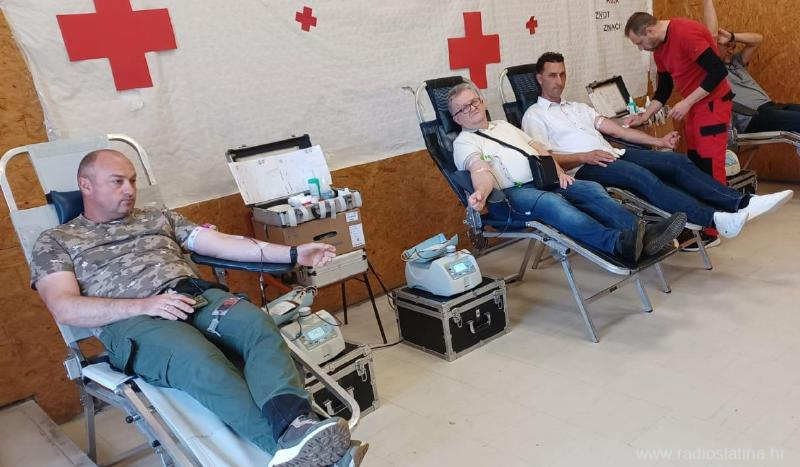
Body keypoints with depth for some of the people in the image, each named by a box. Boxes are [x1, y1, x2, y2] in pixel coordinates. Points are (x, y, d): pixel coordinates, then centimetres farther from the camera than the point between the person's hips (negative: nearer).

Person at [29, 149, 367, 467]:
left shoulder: (158, 217, 27)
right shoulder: (56, 241, 16)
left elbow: (221, 244, 18)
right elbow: (66, 309, 0)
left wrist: (293, 254, 6)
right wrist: (144, 304, -15)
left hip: (196, 296, 4)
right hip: (131, 322, -4)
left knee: (259, 325, -29)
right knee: (198, 359, -37)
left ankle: (298, 426, -50)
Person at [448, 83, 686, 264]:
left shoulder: (503, 125, 28)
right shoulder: (463, 143, 7)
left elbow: (538, 149, 23)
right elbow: (479, 170, -14)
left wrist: (557, 170, 4)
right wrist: (481, 192, -37)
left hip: (545, 181, 7)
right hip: (514, 192, -7)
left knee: (592, 189, -17)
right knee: (552, 202, -35)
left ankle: (641, 233, -32)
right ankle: (618, 243, -52)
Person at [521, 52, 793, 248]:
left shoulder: (577, 107, 27)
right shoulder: (534, 116, 6)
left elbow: (616, 129, 21)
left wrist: (658, 141, 12)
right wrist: (584, 157, -20)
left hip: (612, 154, 8)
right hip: (582, 169, -8)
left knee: (677, 161, -10)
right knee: (641, 175, -33)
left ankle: (741, 203, -17)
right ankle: (714, 219, -43)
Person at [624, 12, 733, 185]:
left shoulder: (686, 33, -21)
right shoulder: (659, 49, 7)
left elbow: (718, 71, -23)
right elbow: (664, 88, 15)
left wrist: (686, 103, -21)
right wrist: (644, 116, 4)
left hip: (713, 104, -9)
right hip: (694, 105, 9)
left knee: (711, 166, -8)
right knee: (694, 163, 10)